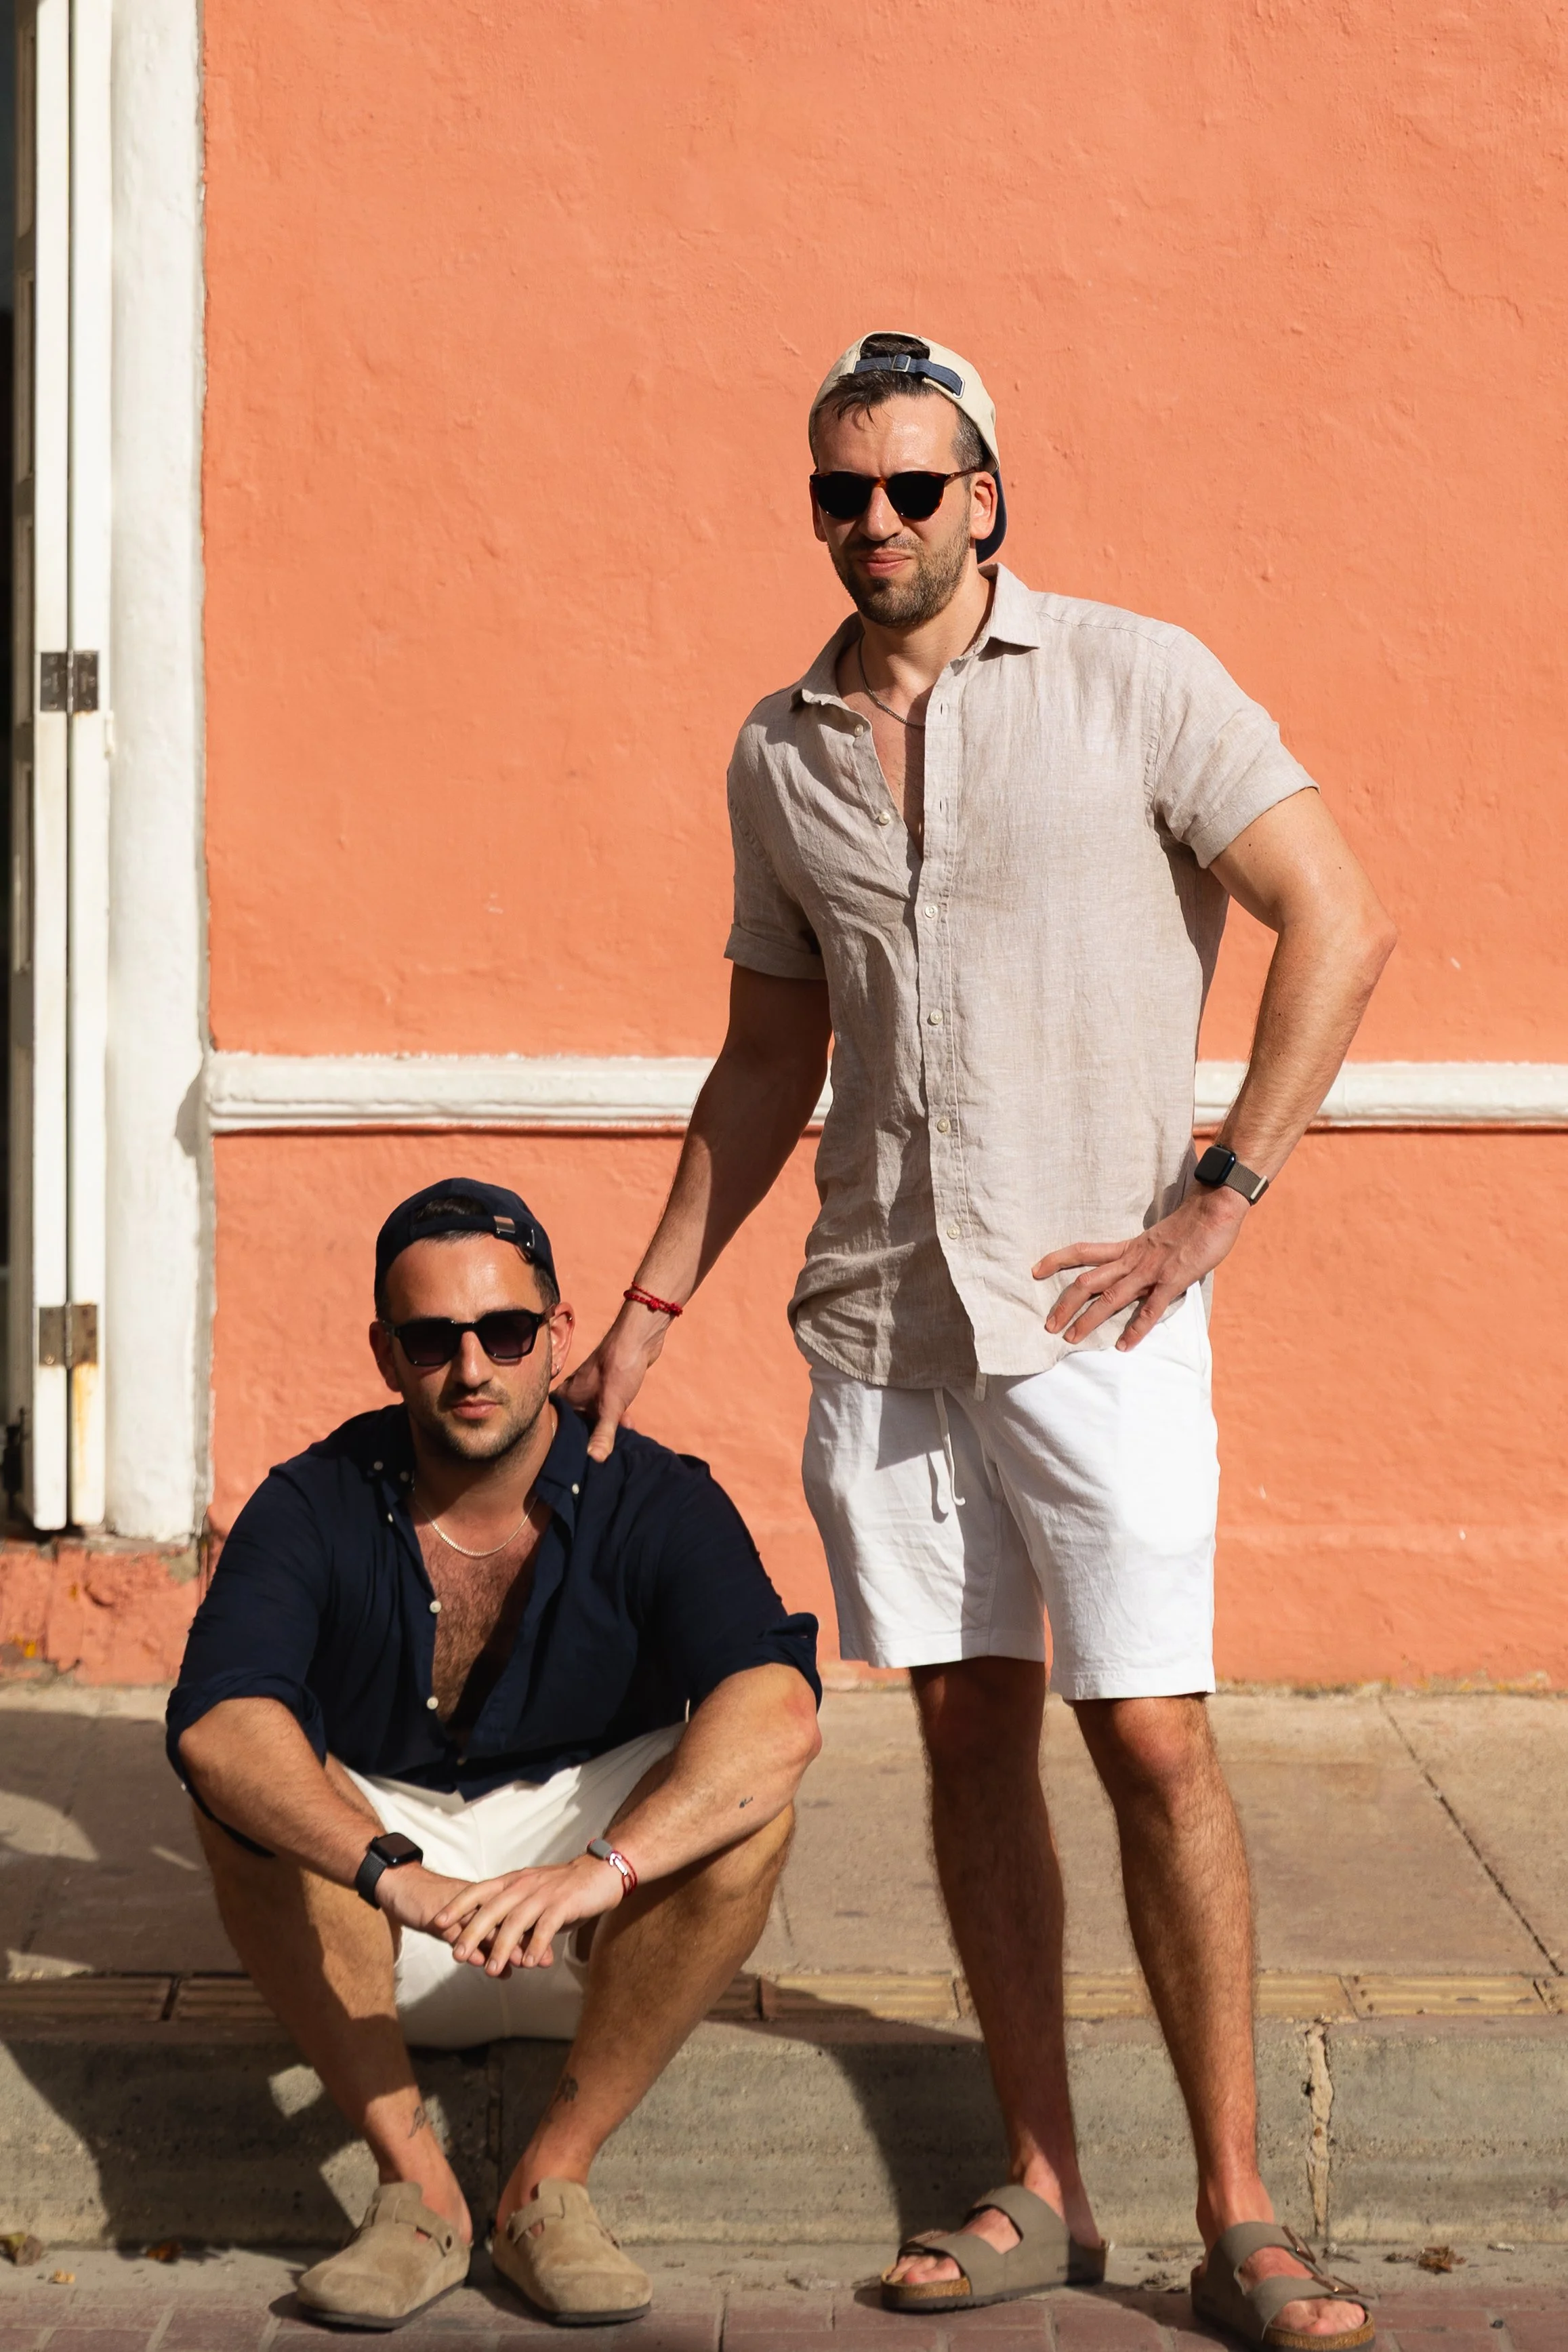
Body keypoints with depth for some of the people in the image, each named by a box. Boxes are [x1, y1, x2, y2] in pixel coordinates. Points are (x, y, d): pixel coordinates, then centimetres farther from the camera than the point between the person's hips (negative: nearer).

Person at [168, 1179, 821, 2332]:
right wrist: (395, 1877, -47)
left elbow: (778, 1710, -33)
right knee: (246, 1796, -27)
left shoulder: (655, 1502, -14)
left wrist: (598, 1870, -49)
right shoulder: (316, 1505, -12)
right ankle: (415, 2184, -20)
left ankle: (553, 2180, -19)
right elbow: (216, 1719, -30)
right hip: (379, 1948, 1)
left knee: (747, 1808, -28)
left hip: (600, 1945, 0)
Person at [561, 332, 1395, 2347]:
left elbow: (1340, 922, -6)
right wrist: (649, 1312, 15)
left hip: (1091, 1315, -4)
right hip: (879, 1319, 4)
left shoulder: (1131, 682, -3)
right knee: (969, 1733, 7)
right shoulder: (777, 754, 11)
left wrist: (1216, 1201, -11)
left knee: (1153, 1742, -5)